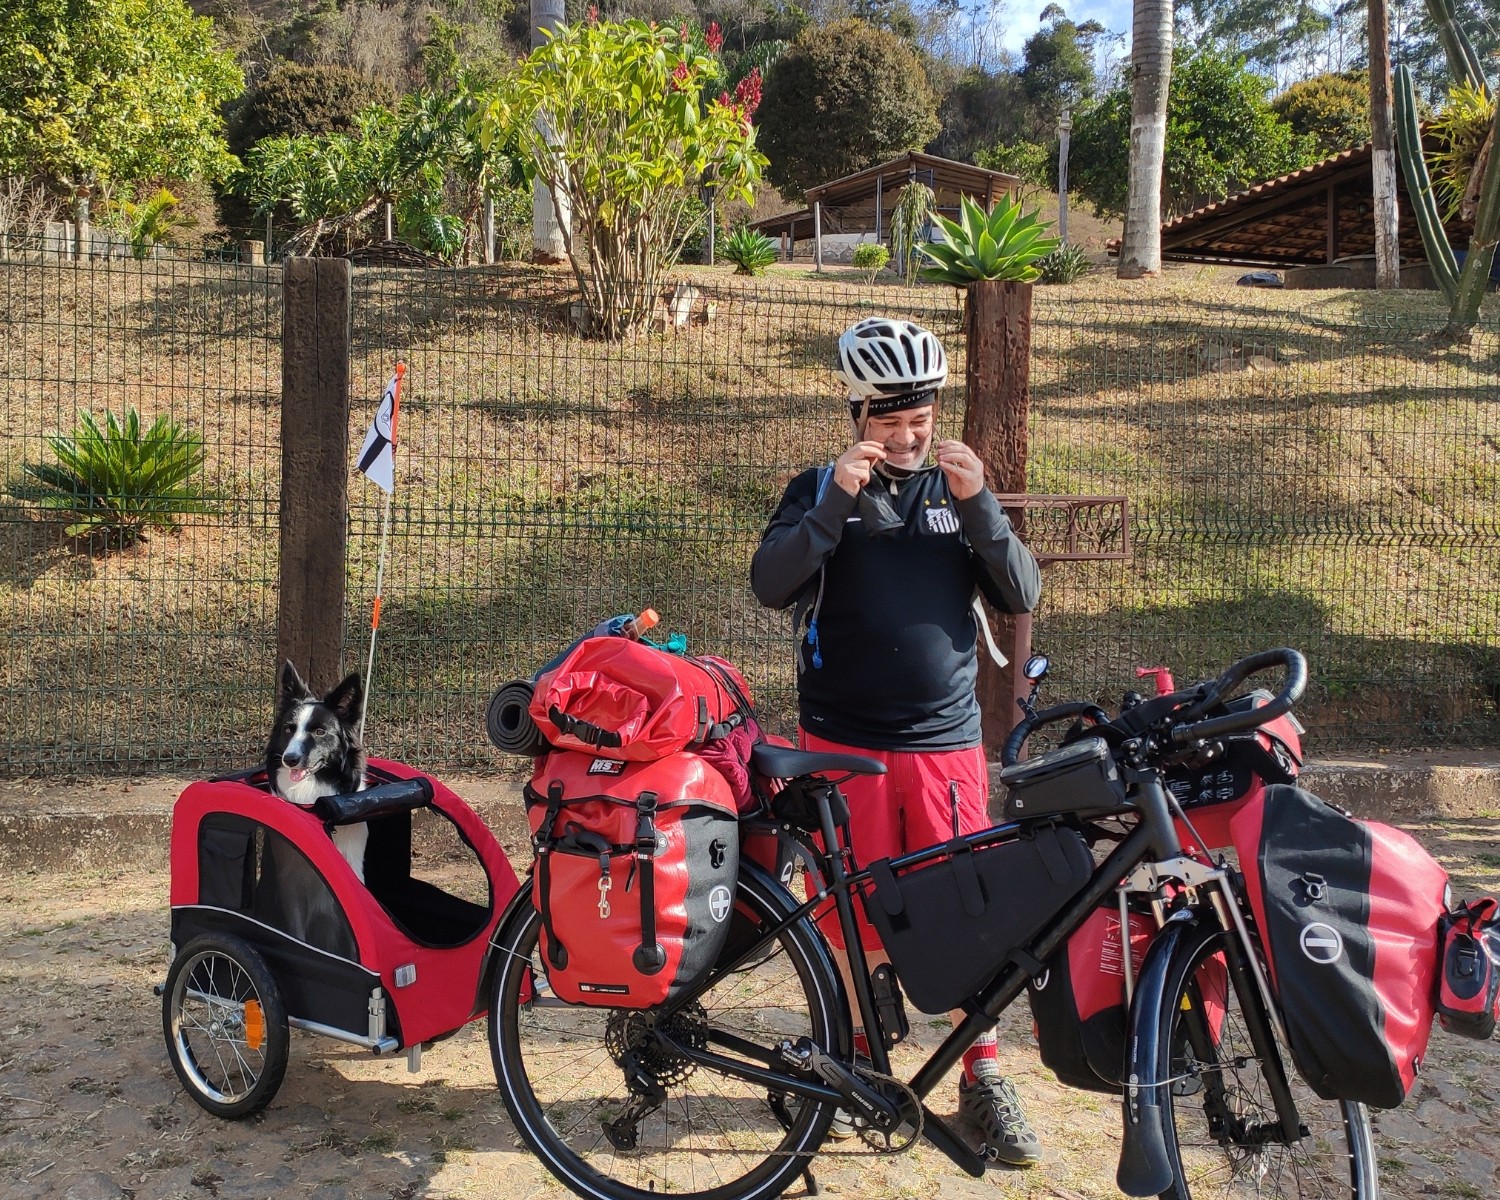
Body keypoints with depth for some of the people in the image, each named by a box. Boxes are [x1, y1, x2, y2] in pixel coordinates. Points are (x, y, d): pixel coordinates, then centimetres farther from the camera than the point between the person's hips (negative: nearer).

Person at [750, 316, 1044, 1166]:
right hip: (844, 740, -1)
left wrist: (979, 504, -14)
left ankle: (983, 1080, 18)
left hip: (947, 743, 1)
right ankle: (854, 1059, 28)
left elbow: (1022, 595, -1)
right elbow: (771, 586, -11)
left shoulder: (959, 491, 9)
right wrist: (838, 502, -20)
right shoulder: (821, 488, 4)